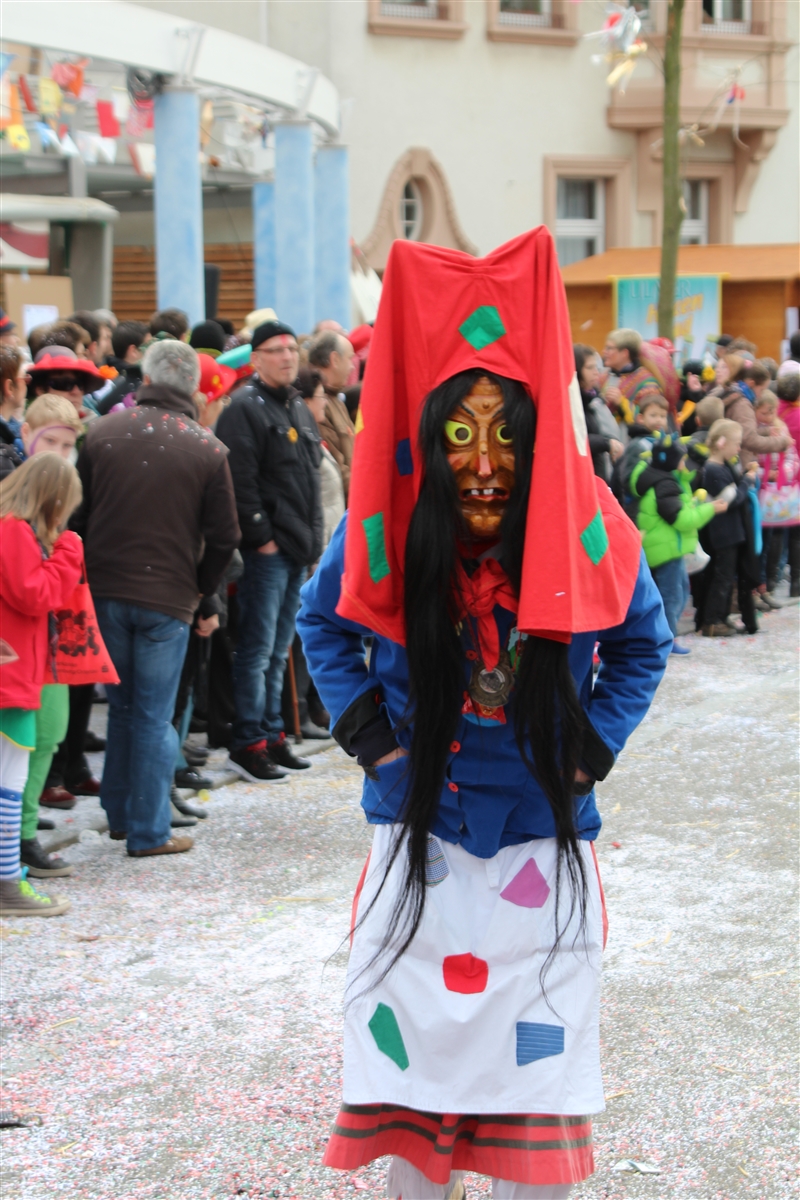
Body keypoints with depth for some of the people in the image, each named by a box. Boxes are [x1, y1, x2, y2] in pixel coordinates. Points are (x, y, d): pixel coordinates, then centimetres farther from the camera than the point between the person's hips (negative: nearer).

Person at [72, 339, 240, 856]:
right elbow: (223, 537, -4)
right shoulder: (208, 448, -7)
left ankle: (119, 815, 26)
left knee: (121, 706, 18)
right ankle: (148, 831, 7)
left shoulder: (103, 431, 0)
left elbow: (79, 513, 6)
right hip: (168, 597, -3)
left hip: (106, 591, 3)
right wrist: (205, 596, 10)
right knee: (154, 715, 4)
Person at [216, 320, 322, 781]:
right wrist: (261, 536, -17)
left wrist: (314, 536, 16)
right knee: (258, 649, -5)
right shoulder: (246, 408, -10)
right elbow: (241, 481, -18)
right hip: (266, 549, -9)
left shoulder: (300, 409, 18)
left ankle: (272, 734, 21)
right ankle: (248, 744, 0)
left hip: (299, 550, 9)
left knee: (279, 650, 14)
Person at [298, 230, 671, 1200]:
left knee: (537, 1053, 6)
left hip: (545, 841, 0)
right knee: (414, 1044, 9)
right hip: (418, 836, 1)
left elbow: (642, 645, 8)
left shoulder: (588, 540, -13)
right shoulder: (385, 535, -12)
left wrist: (593, 745, -4)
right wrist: (365, 729, -2)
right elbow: (321, 621, 9)